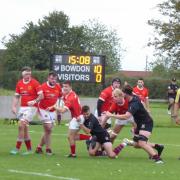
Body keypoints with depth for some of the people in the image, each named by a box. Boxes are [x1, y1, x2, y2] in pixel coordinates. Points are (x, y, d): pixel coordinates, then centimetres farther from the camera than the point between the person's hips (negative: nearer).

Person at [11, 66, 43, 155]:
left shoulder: (35, 83, -9)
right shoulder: (19, 83, 8)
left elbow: (41, 96, -12)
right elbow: (16, 97, 14)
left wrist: (34, 101, -29)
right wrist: (14, 107, 2)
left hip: (31, 107, -6)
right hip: (22, 107, 6)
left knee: (21, 125, -16)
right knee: (24, 128, 7)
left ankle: (17, 148, -12)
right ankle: (29, 149, 17)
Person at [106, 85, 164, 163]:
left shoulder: (134, 104, -30)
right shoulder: (133, 97, -2)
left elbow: (126, 116, -40)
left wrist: (111, 115, -35)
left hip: (146, 124, -10)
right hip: (140, 123, 10)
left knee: (141, 143, -26)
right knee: (136, 144, 13)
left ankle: (157, 157, -27)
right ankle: (157, 146, 24)